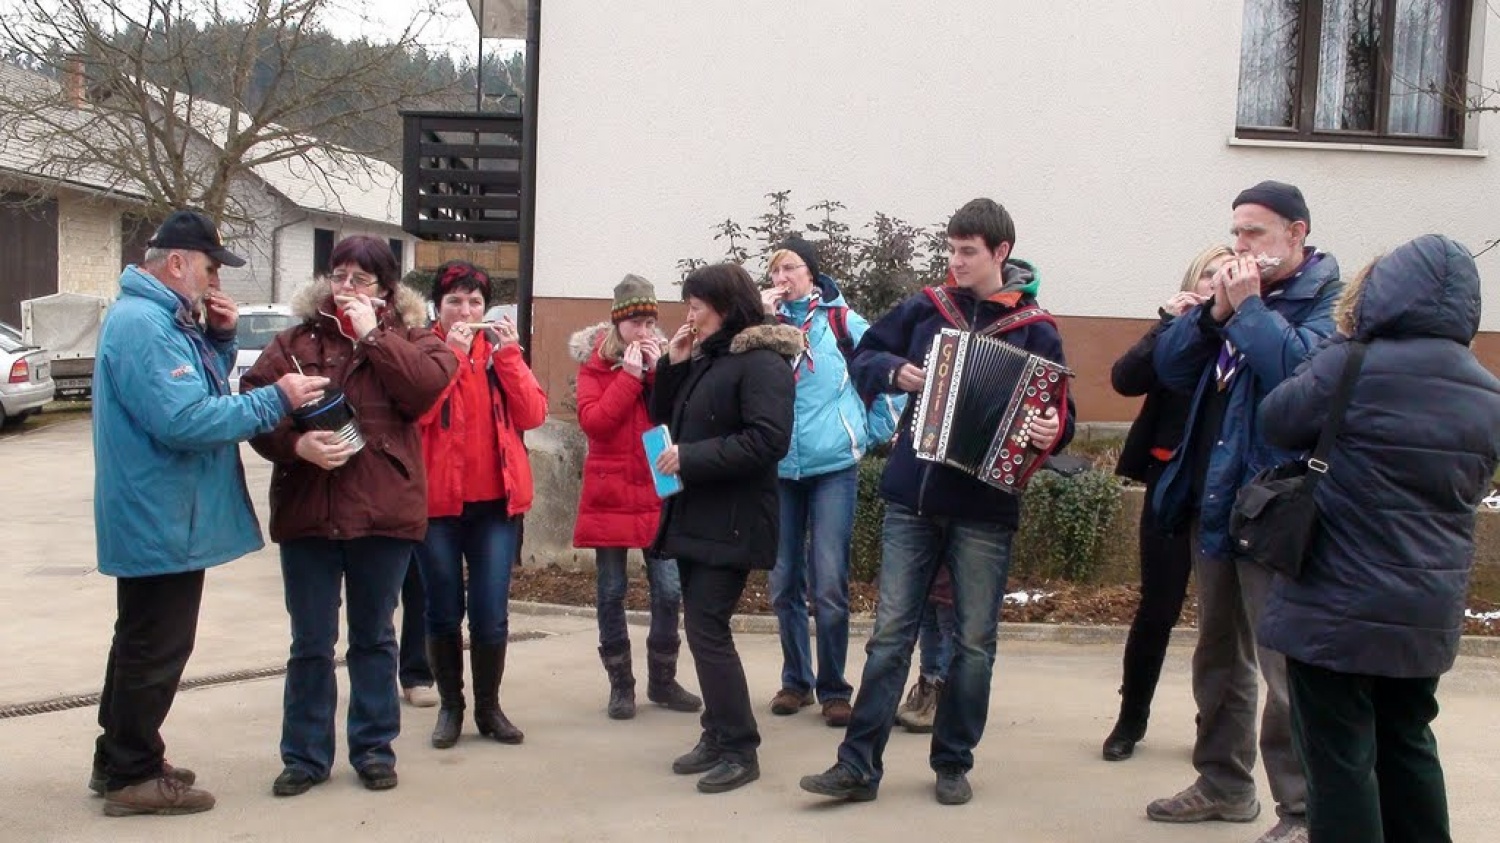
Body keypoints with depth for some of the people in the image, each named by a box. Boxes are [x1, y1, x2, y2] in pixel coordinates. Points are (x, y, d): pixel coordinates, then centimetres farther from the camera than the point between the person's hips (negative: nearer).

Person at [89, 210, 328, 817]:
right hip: (162, 521, -11)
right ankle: (133, 777, 10)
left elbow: (200, 394, 18)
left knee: (143, 642, 19)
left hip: (158, 518, 11)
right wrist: (276, 400, -23)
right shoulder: (142, 324, -21)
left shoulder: (163, 319, 13)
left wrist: (220, 339, 2)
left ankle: (120, 759, 32)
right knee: (156, 649, -1)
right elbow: (184, 420, -29)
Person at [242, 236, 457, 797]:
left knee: (374, 637, 12)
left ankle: (374, 748, 25)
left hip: (383, 512, -1)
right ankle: (305, 755, 21)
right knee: (310, 643, 8)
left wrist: (371, 334, -12)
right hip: (306, 512, 1)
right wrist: (297, 443, -19)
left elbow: (428, 385, -15)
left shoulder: (408, 337, 6)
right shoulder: (296, 340, 8)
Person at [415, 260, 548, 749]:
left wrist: (510, 355, -11)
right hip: (438, 500, -2)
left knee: (492, 614, 2)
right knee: (443, 612, 6)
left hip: (497, 501, 2)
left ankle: (489, 707, 17)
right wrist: (450, 354, -19)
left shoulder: (500, 349, 9)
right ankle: (450, 705, 21)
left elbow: (533, 415, -3)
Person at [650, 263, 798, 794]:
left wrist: (689, 458, -21)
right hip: (695, 516, 9)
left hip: (731, 522, -9)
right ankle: (717, 736, 22)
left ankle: (740, 751, 0)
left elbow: (768, 441, -24)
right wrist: (672, 366, 3)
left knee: (706, 630, -10)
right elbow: (666, 419, 18)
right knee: (703, 628, 12)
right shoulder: (706, 359, 14)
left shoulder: (762, 362, -14)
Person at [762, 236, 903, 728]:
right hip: (779, 469, 4)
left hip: (833, 466, -3)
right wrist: (761, 320, -11)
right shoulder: (765, 323, 8)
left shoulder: (841, 321, -1)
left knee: (828, 585, -6)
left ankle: (834, 689, 6)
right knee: (784, 584, 9)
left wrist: (891, 431, -2)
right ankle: (796, 681, 23)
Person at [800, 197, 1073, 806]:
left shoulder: (1033, 329, -2)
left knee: (973, 642, 7)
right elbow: (865, 357, 14)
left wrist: (1052, 431, -25)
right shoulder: (926, 308, 6)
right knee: (890, 633, 4)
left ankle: (953, 764, 22)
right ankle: (859, 765, 8)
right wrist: (894, 371, -7)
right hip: (912, 500, 2)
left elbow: (1059, 412, -3)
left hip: (984, 510, -2)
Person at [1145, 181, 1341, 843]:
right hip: (1213, 502, 8)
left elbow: (1304, 370, -25)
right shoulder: (1237, 293, 15)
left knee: (1287, 667, -6)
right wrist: (1215, 310, -6)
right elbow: (1171, 368, 7)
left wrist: (1248, 306, -16)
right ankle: (1224, 785, 31)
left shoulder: (1330, 299, -6)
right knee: (1218, 655, 17)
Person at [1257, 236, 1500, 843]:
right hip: (1428, 614, 6)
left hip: (1336, 609, -6)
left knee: (1340, 757, 3)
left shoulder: (1353, 368, -17)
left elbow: (1277, 421, -4)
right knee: (1405, 742, 21)